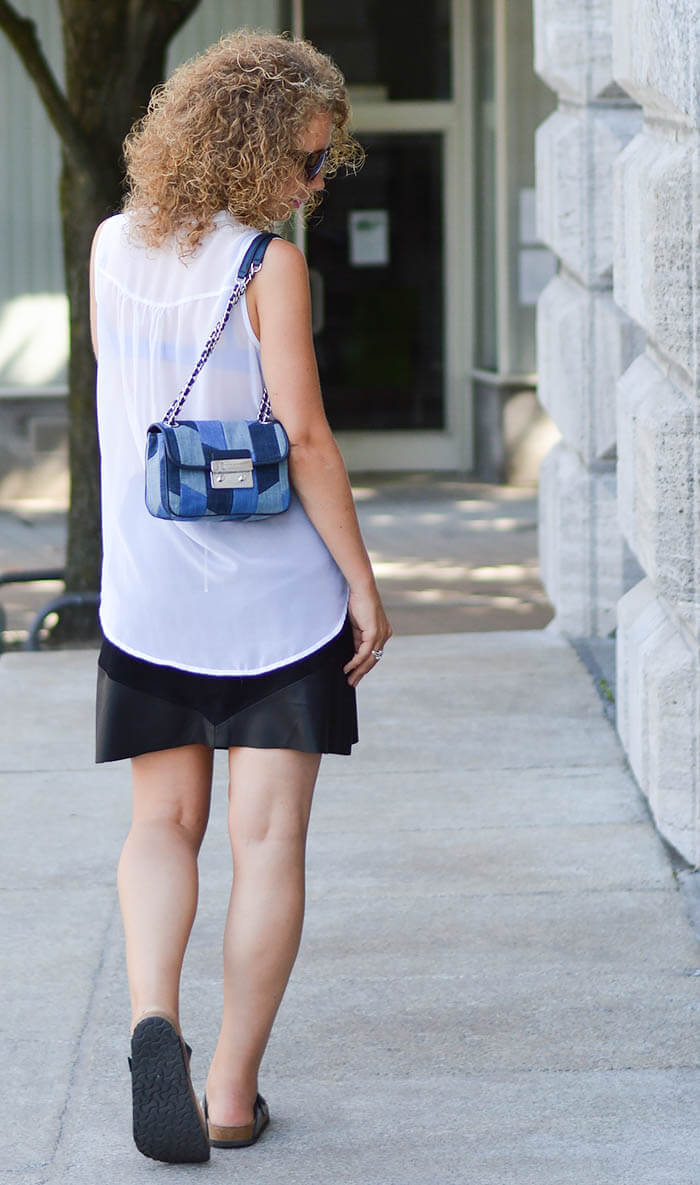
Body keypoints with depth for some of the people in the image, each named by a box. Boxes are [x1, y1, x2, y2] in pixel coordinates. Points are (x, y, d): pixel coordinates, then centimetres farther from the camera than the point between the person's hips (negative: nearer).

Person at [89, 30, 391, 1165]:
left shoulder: (115, 247, 4)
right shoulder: (268, 266, -13)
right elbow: (305, 438, -15)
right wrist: (364, 584, -6)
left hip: (148, 591, 4)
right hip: (276, 595, -4)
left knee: (164, 821, 14)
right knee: (269, 840, 4)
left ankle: (154, 1017, -11)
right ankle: (234, 1093, 7)